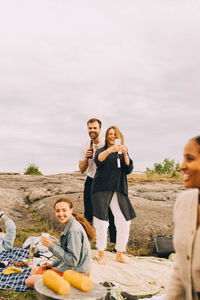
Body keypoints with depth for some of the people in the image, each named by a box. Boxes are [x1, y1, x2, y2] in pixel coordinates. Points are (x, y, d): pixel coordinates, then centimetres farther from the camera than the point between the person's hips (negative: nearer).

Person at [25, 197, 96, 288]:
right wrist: (53, 263, 10)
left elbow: (73, 261, -25)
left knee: (30, 281, -7)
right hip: (68, 267, 10)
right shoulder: (69, 226, 6)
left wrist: (52, 246, -22)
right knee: (34, 270, 20)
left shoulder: (74, 230, -25)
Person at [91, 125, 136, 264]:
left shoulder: (123, 152, 17)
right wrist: (110, 150, -35)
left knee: (124, 222, -3)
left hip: (119, 191, 3)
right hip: (101, 190, -2)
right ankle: (101, 254, 9)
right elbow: (98, 159, -17)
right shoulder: (102, 150, 8)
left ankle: (120, 254, 13)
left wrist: (125, 154, -14)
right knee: (101, 222, -6)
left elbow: (129, 170, 3)